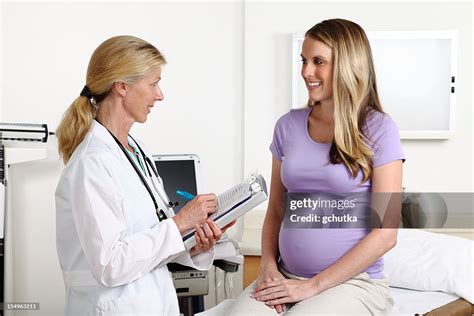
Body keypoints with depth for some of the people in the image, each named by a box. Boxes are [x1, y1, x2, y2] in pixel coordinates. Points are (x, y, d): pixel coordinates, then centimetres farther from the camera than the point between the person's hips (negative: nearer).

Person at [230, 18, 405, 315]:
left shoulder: (378, 129, -6)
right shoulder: (288, 126, 7)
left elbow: (385, 233, -9)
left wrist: (313, 286, -11)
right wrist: (268, 267, -5)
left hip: (354, 282, -3)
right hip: (286, 277, 3)